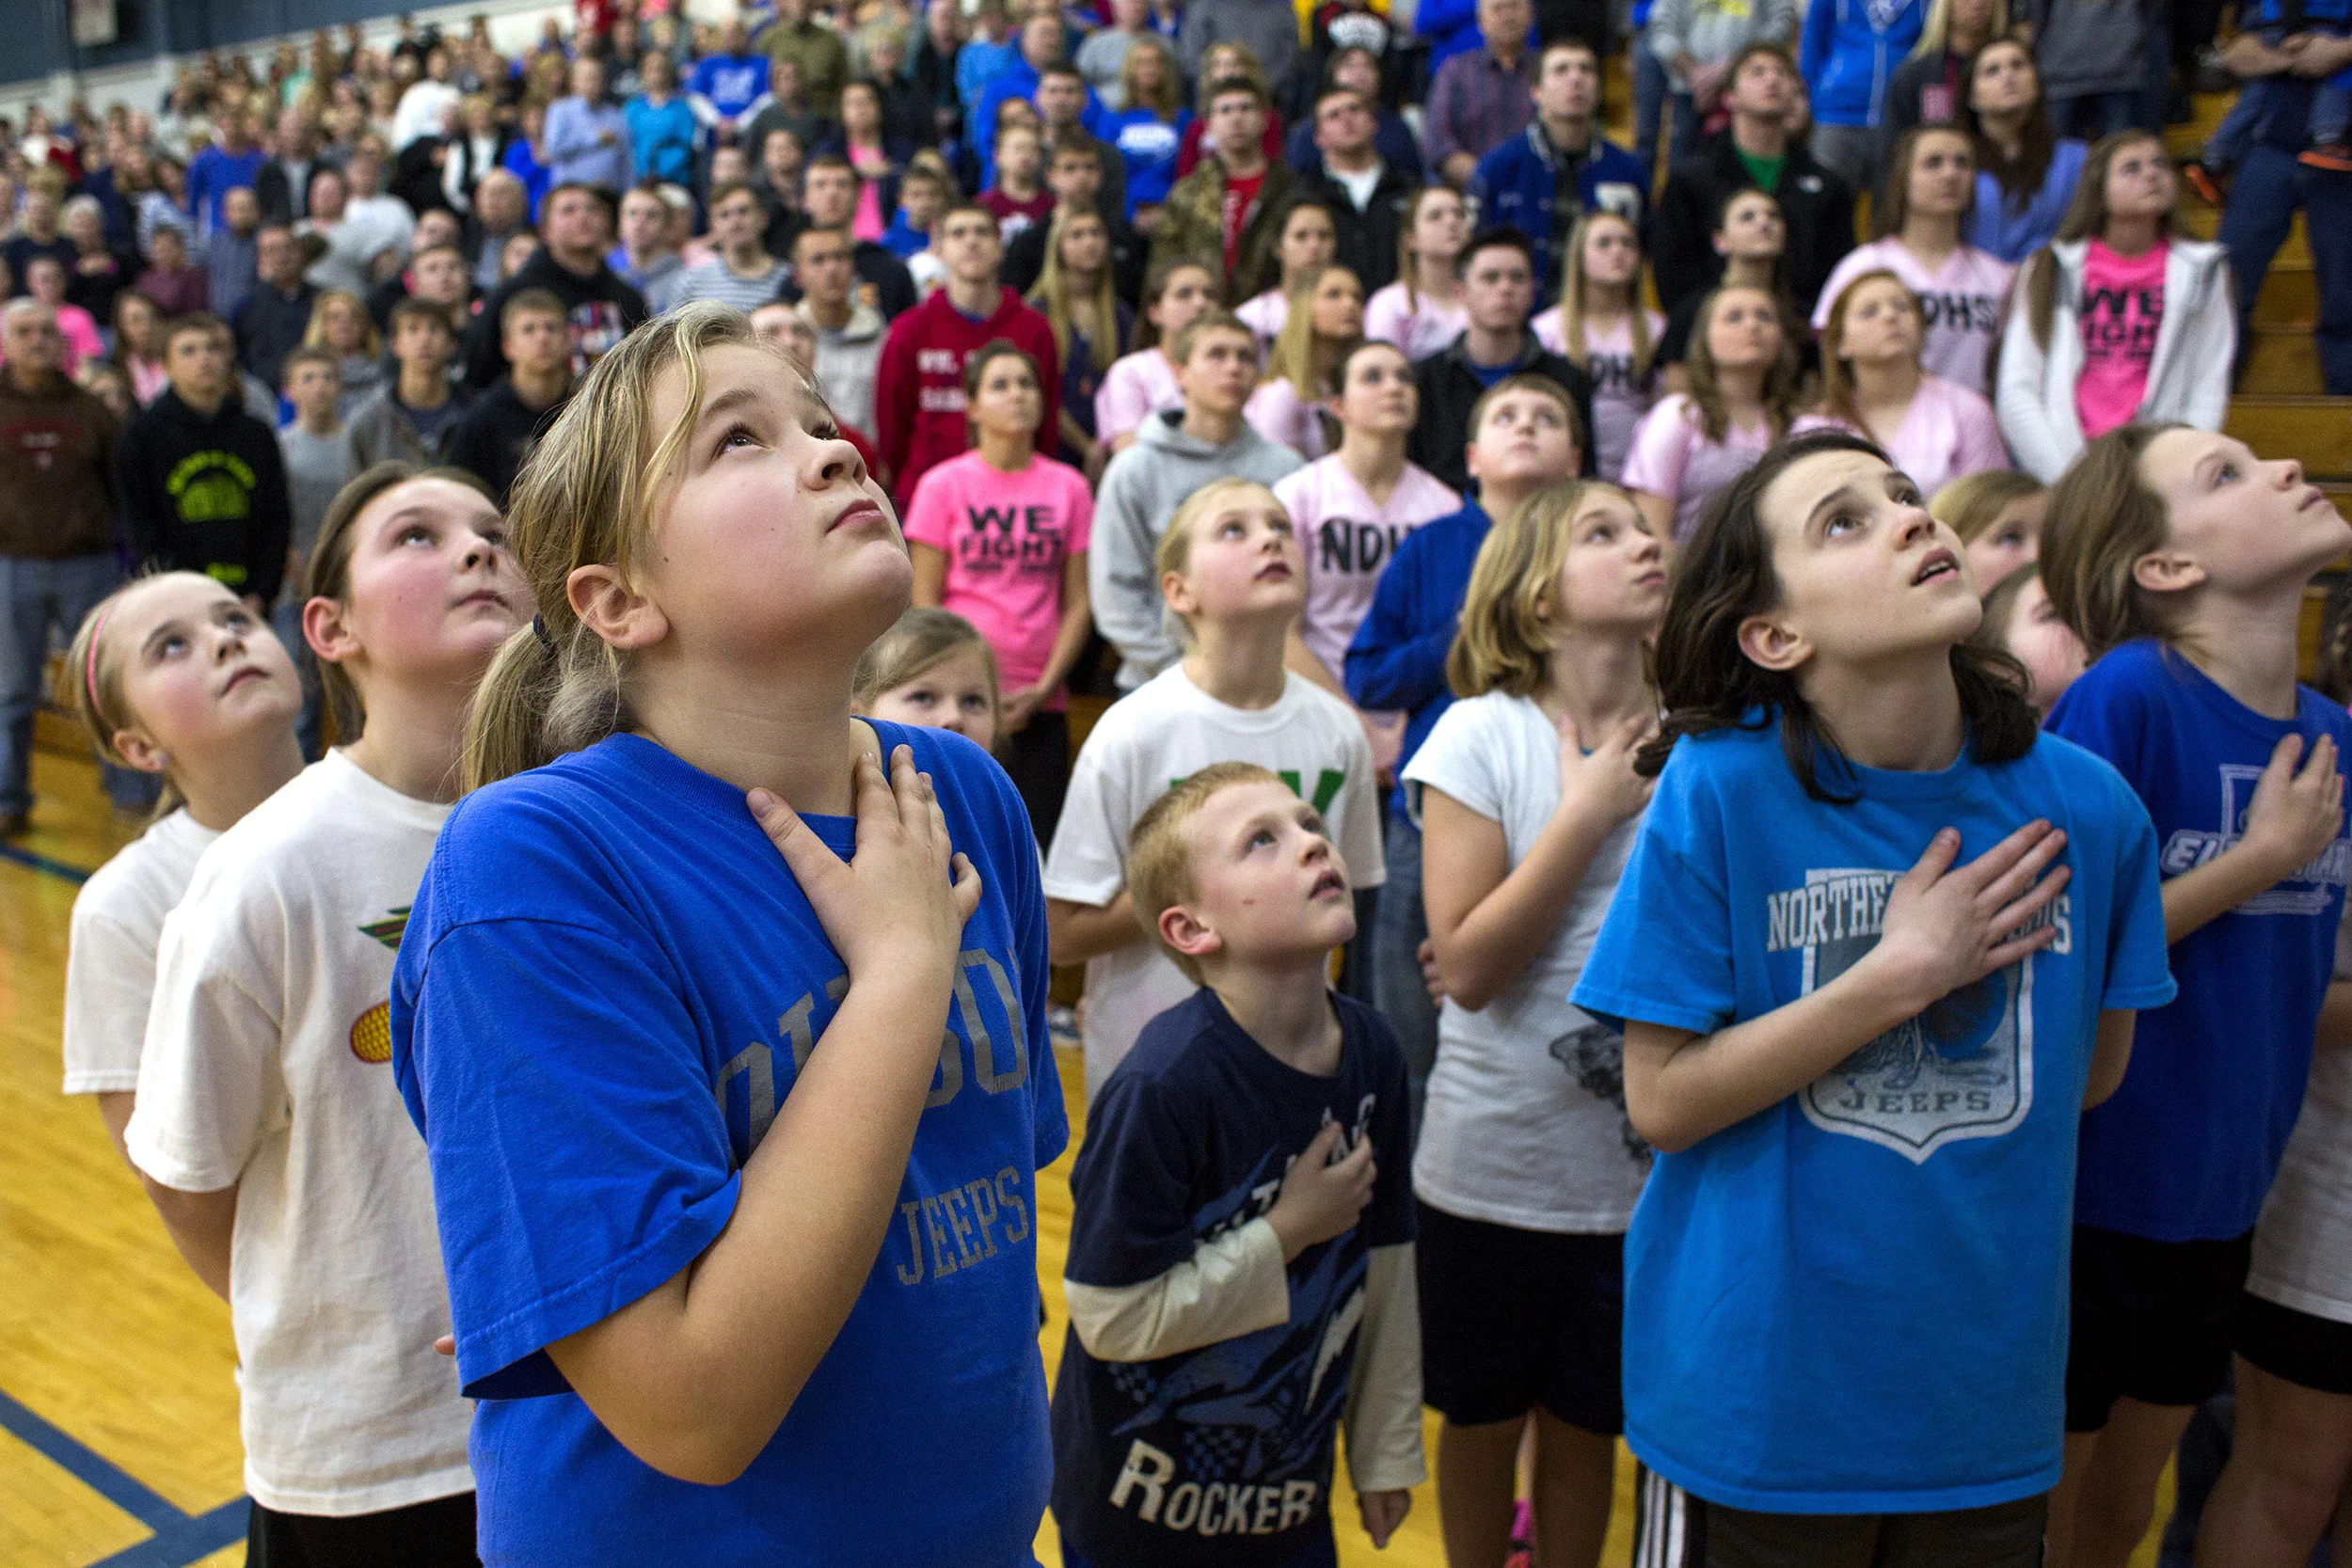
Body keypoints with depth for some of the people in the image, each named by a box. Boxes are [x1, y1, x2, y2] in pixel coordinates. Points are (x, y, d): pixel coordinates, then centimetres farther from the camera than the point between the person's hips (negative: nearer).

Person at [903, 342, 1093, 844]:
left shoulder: (1069, 487, 7)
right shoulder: (943, 485, 2)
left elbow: (1077, 603, 5)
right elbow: (925, 604, 0)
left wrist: (1043, 688, -5)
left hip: (1040, 703, 2)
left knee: (1039, 847, -1)